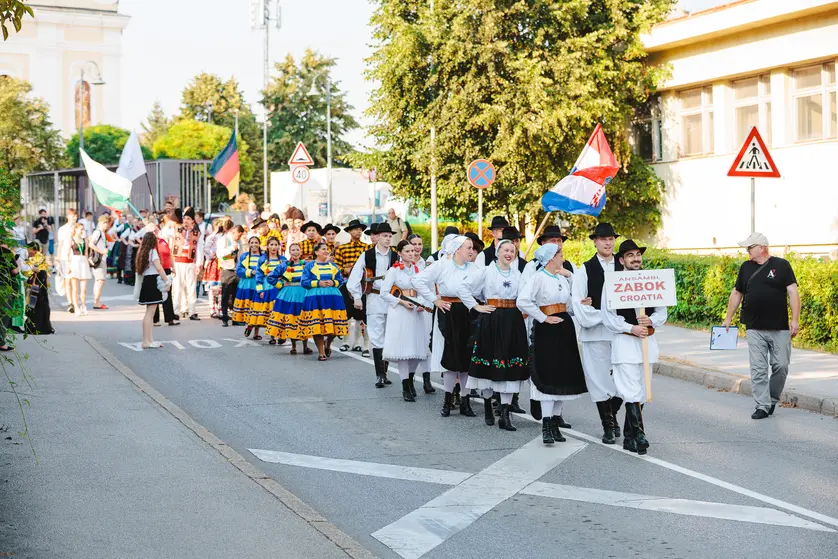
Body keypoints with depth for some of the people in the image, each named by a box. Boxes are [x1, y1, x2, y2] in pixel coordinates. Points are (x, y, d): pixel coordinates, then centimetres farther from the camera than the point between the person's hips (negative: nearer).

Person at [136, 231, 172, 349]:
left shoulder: (142, 252, 14)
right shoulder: (152, 252, -9)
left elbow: (139, 270, 15)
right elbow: (159, 268, -19)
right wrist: (167, 281, -17)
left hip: (146, 281, 9)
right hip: (153, 283, -9)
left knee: (150, 313, 13)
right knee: (150, 313, -8)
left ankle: (150, 340, 15)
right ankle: (146, 342, -9)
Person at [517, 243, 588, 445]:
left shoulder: (563, 278, 13)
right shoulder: (538, 278, -9)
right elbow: (523, 301, -20)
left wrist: (569, 276, 7)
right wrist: (543, 318, -15)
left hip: (565, 328, 7)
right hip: (546, 330, -7)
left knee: (565, 376, 8)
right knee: (548, 376, -8)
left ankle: (555, 423, 18)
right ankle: (546, 427, -5)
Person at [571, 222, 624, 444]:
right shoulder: (585, 270, 3)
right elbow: (578, 301, -2)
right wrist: (602, 315, -10)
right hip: (595, 332, -2)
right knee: (600, 379, 0)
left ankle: (612, 416, 27)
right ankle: (608, 426, 11)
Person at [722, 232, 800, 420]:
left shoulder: (782, 265, -2)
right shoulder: (746, 267, 10)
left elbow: (793, 292, -5)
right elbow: (736, 293, 17)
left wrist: (795, 319, -13)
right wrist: (728, 319, 16)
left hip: (779, 328, -3)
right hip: (754, 329, 3)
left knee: (781, 366, 1)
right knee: (758, 369, -1)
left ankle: (772, 400, 21)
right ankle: (762, 406, 3)